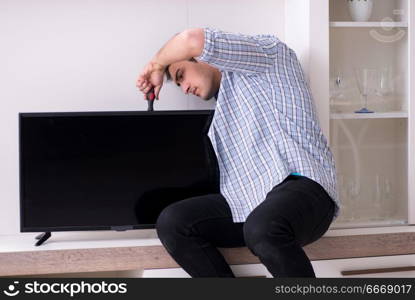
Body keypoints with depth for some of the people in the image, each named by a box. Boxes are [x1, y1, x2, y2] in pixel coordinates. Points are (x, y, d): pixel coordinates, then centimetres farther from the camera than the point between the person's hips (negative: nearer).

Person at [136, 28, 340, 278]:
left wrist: (156, 65, 9)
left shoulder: (268, 53, 7)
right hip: (246, 202, 8)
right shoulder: (225, 102, 31)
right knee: (171, 223, -12)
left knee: (261, 228, -39)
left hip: (299, 186, -8)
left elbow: (192, 39, -9)